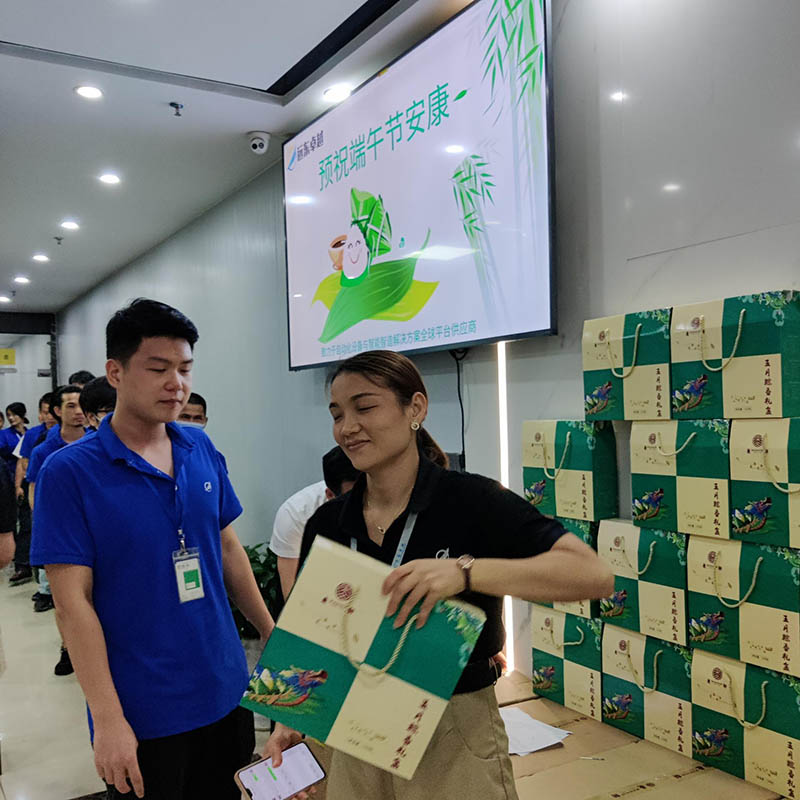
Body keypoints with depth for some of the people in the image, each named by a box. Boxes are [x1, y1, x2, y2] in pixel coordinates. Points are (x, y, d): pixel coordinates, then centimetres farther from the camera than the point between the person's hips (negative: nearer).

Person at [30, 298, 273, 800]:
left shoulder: (203, 451, 1)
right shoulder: (70, 473, -13)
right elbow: (73, 602, -14)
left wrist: (273, 633, 10)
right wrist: (107, 719, -17)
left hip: (226, 691, 5)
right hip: (142, 714, -4)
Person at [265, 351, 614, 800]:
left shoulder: (471, 501, -16)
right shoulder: (327, 524, -1)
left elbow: (594, 575, -26)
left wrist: (465, 571, -36)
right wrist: (291, 723, -9)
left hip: (454, 744, -4)